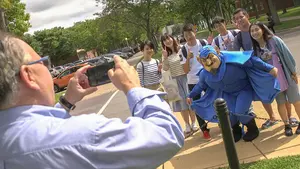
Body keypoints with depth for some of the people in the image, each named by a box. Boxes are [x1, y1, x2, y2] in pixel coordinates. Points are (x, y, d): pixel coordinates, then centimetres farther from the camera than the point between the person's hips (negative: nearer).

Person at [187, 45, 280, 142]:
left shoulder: (229, 58, -33)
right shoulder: (204, 74, -16)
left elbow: (250, 60, -29)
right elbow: (200, 85, 7)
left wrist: (269, 68, -30)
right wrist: (191, 96, 17)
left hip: (244, 89, -5)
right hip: (228, 94, 5)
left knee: (239, 112, -19)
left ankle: (253, 130, 11)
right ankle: (236, 131, 25)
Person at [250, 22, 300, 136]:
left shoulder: (274, 40, -12)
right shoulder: (255, 48, -1)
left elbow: (287, 55, -9)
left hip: (286, 76, -3)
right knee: (280, 103, 11)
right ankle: (287, 125, 25)